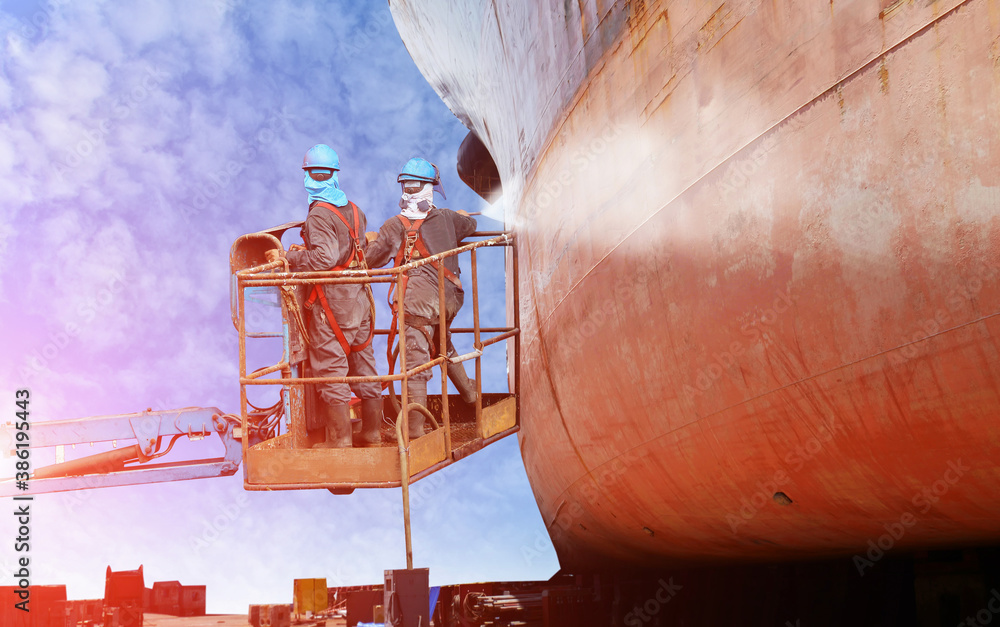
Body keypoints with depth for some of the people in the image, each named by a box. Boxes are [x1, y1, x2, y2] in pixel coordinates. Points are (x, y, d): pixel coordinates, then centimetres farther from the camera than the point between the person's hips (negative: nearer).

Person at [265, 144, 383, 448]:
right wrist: (307, 249, 23)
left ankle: (338, 437, 2)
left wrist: (288, 256, -15)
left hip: (333, 301, -8)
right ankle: (371, 432, 19)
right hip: (360, 298, 8)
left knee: (330, 368, -1)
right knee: (363, 364, 13)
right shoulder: (353, 210, 13)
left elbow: (324, 258, -24)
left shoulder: (319, 215, -13)